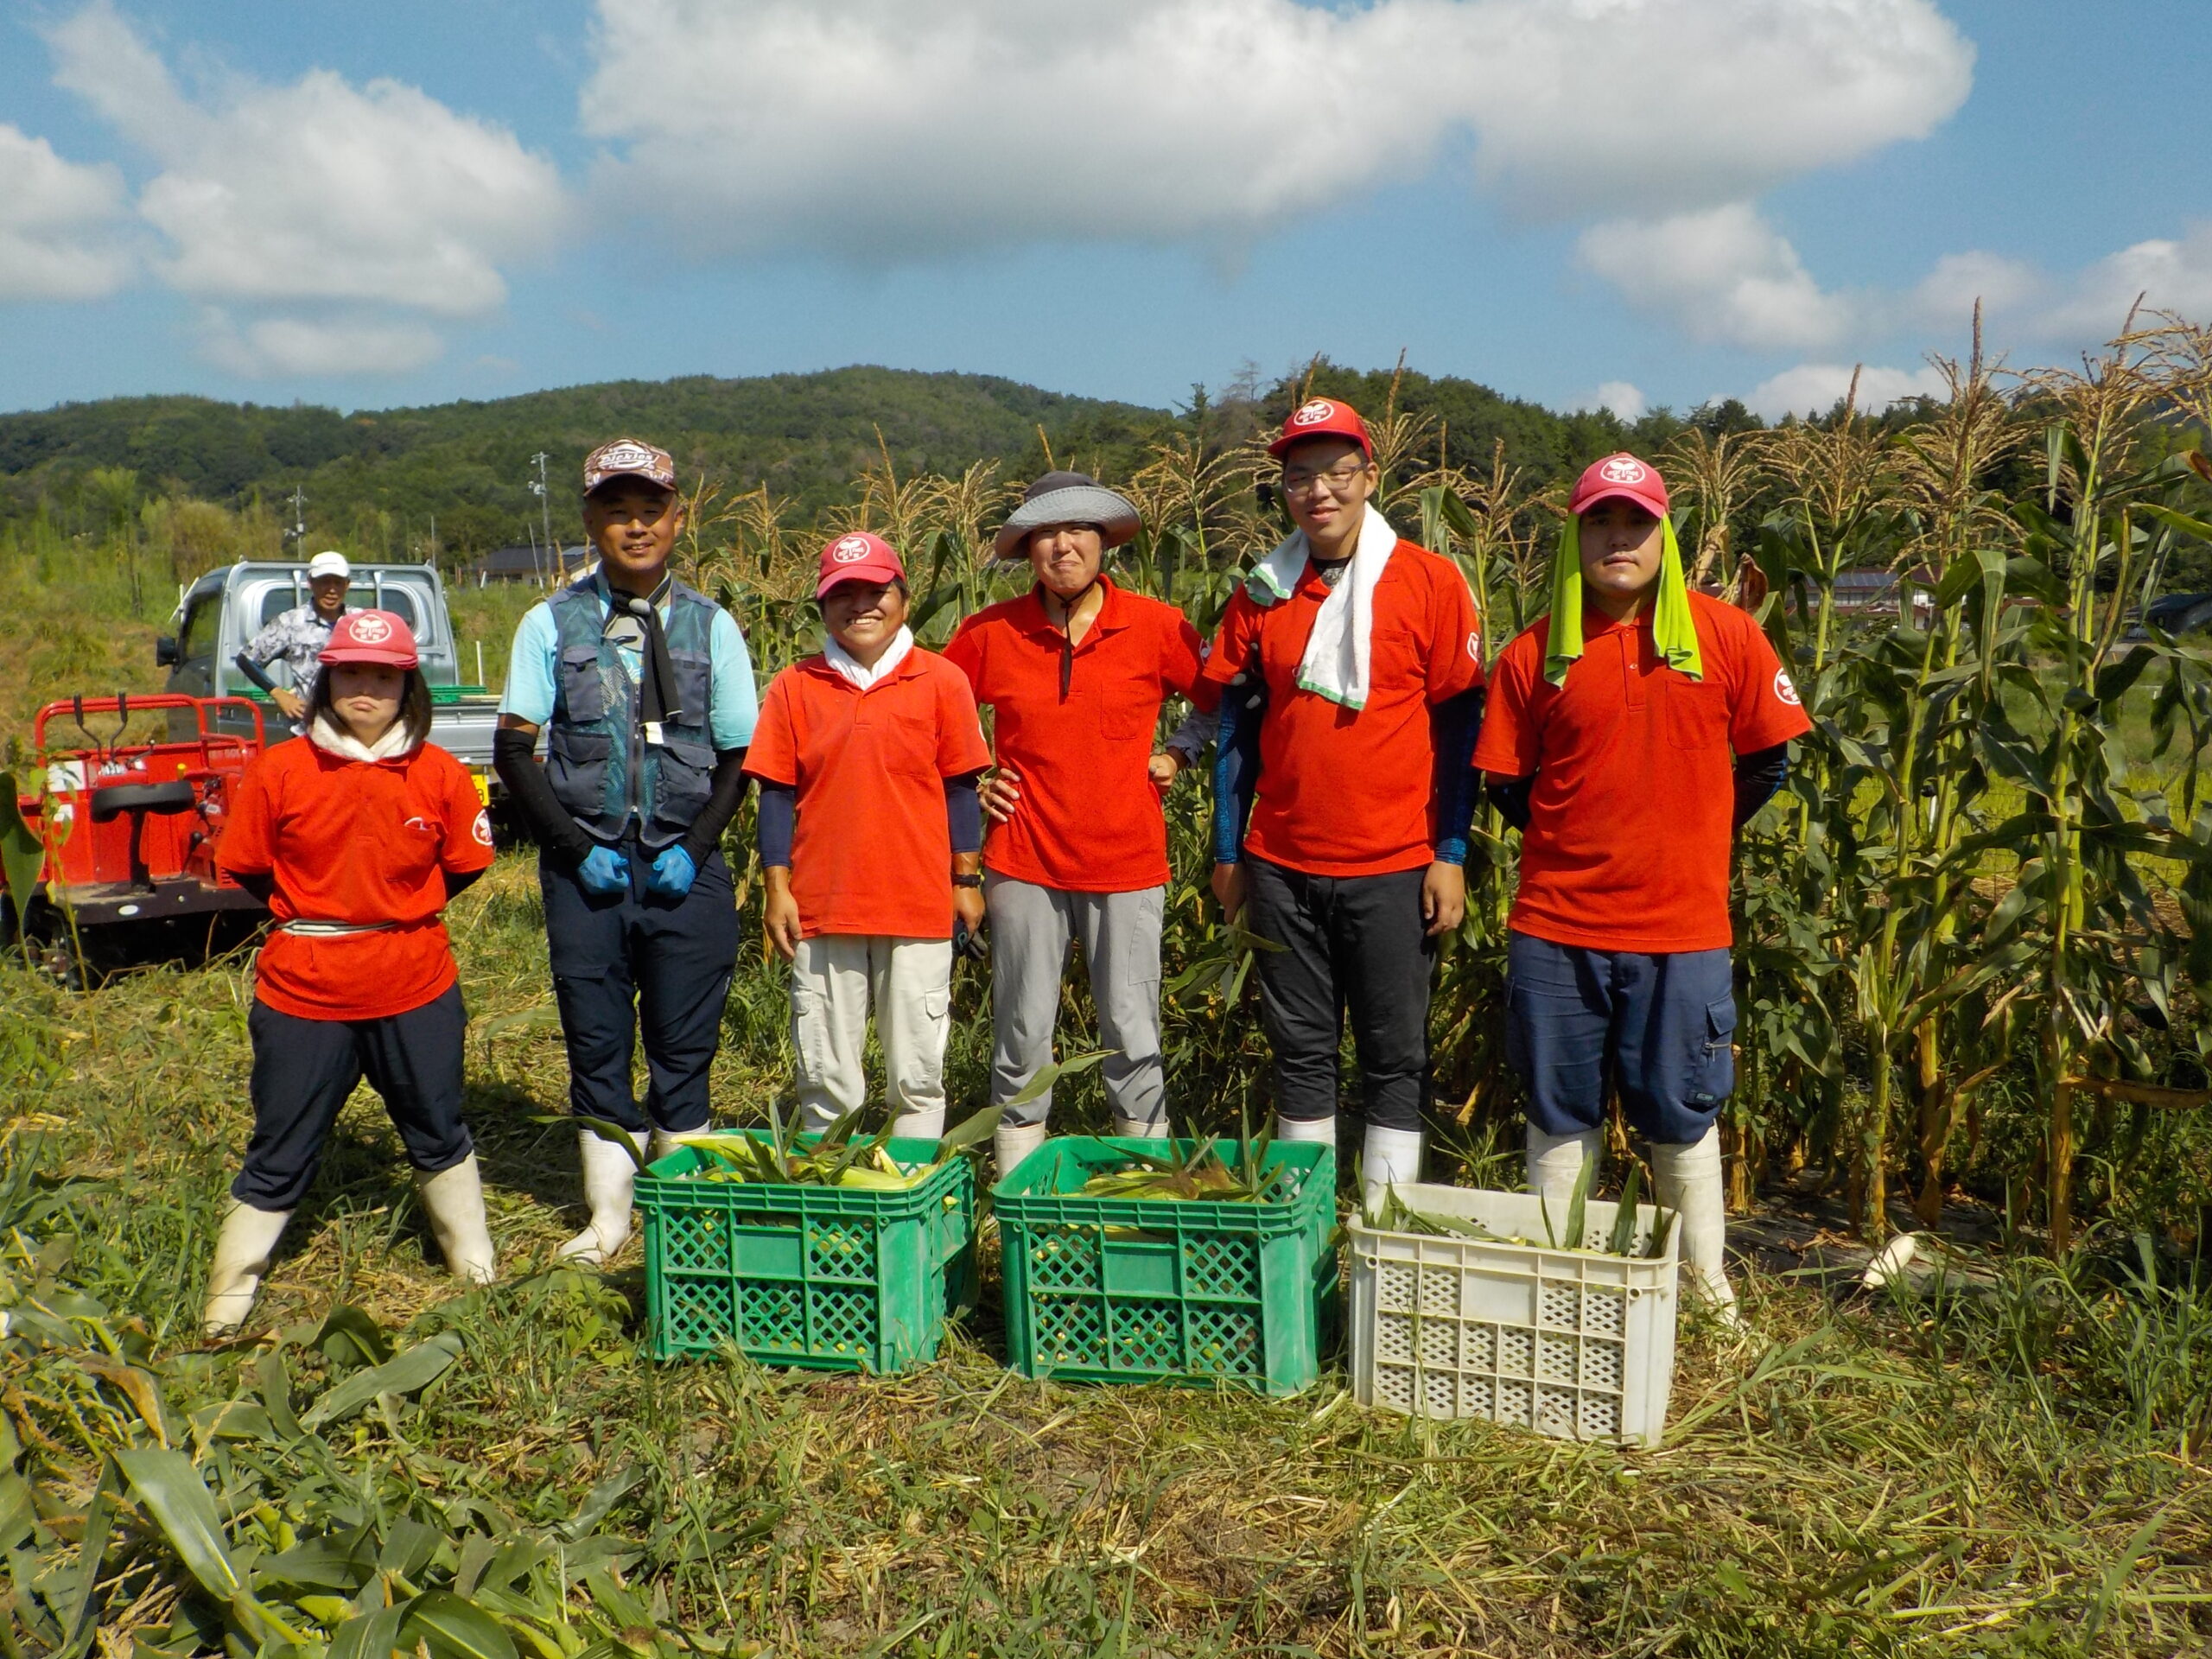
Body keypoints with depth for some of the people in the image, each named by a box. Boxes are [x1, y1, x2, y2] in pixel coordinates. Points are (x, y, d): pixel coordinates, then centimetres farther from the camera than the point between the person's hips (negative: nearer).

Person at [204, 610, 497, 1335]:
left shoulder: (439, 774, -5)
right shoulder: (278, 771, -7)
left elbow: (464, 865, 7)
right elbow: (246, 869, 4)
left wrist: (398, 911, 6)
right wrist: (306, 919, 8)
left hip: (416, 989, 1)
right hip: (304, 992, -1)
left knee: (439, 1136, 18)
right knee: (279, 1154, 9)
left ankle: (478, 1271, 35)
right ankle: (227, 1303, 26)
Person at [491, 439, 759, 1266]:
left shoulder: (712, 626, 4)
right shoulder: (552, 624, 3)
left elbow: (738, 755, 6)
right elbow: (514, 749, 3)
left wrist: (694, 848, -7)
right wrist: (576, 847, -7)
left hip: (685, 868, 0)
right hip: (587, 868, 0)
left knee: (684, 1043, 4)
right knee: (596, 1043, 7)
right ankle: (609, 1212, 21)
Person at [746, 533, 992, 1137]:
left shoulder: (941, 681, 2)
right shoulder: (795, 687, 5)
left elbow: (959, 788, 5)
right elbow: (777, 793, 6)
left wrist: (967, 880, 4)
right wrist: (777, 889, 2)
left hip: (920, 907, -1)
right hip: (822, 907, 1)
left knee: (917, 1074, 6)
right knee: (824, 1075, 9)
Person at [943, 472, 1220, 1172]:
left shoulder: (1155, 626, -2)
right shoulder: (990, 633, 0)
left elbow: (1226, 703, 12)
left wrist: (1177, 753, 1)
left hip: (1128, 863, -1)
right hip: (1024, 864, 1)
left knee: (1133, 1036, 5)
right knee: (1021, 1035, 8)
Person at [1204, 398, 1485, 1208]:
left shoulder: (1430, 581, -3)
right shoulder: (1262, 593, 6)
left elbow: (1458, 725, -2)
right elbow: (1236, 726, 10)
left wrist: (1451, 854, -6)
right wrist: (1227, 852, 8)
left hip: (1393, 867, -3)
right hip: (1282, 865, 3)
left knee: (1395, 1055, 5)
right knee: (1299, 1049, 11)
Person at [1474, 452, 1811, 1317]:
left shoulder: (1724, 635, -1)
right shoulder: (1536, 652, 0)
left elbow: (1768, 758, 7)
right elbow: (1507, 781, 7)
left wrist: (1691, 838, 10)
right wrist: (1575, 842, 6)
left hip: (1681, 926, 0)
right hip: (1556, 926, 1)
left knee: (1682, 1116, 12)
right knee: (1559, 1114, 12)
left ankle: (1707, 1286, 30)